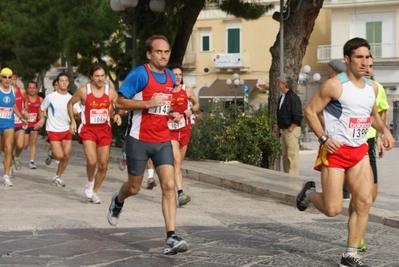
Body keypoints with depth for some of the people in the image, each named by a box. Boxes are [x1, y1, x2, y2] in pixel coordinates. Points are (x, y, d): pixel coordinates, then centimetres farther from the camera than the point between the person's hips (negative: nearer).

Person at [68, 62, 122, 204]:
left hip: (105, 130, 3)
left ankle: (94, 192, 24)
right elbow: (70, 103, 10)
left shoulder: (111, 92, -2)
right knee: (92, 161, -22)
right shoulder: (83, 91, -6)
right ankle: (90, 182, 8)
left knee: (103, 165, 4)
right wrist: (72, 121, 2)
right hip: (88, 129, -3)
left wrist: (117, 116, -14)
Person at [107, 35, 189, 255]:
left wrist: (172, 114, 5)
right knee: (134, 187, 10)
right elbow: (120, 102, -14)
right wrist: (148, 103, -24)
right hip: (139, 140, -4)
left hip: (163, 140, 5)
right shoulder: (139, 74, -12)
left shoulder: (170, 76, 9)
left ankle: (171, 238, -14)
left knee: (169, 185, -11)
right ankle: (118, 201, 48)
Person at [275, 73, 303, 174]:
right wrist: (278, 129, 18)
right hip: (284, 130, 10)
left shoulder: (293, 97, -15)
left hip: (292, 130, -10)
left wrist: (290, 129, -16)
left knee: (292, 154, -6)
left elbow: (298, 117, -19)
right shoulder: (282, 97, 14)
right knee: (285, 154, 13)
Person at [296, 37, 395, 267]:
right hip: (335, 151, -6)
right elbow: (310, 112, -9)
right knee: (333, 209, -6)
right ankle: (310, 192, 29)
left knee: (364, 202, -6)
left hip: (360, 151, 6)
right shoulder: (335, 85, -12)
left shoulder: (372, 87, 8)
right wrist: (324, 138, -21)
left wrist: (385, 131, 6)